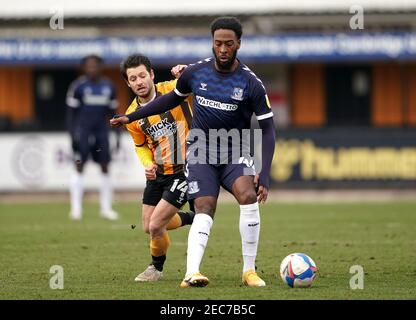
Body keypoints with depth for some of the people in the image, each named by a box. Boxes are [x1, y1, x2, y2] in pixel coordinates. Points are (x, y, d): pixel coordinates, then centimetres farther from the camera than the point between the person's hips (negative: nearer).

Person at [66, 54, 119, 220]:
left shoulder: (108, 87, 7)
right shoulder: (78, 86, -5)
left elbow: (112, 113, 14)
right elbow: (72, 112, -4)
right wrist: (73, 135, -10)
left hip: (101, 130, 4)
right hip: (82, 130, -4)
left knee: (105, 168, 3)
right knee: (79, 166, -6)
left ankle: (106, 207, 8)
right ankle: (76, 207, -4)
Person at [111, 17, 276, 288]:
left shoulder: (251, 84, -11)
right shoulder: (196, 73, -3)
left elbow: (267, 129, -9)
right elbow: (173, 99, 18)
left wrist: (264, 175, -18)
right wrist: (131, 117, 19)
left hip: (235, 153, -1)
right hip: (201, 153, 1)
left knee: (249, 196, -28)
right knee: (204, 210, -19)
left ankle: (249, 270, -18)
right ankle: (191, 273, -33)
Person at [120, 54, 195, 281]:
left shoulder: (173, 90, -15)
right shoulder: (132, 115, -1)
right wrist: (148, 165, -6)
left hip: (185, 171, -6)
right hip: (158, 174, 6)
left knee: (155, 226, -10)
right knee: (148, 226, 13)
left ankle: (156, 268, 19)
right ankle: (191, 218, 40)